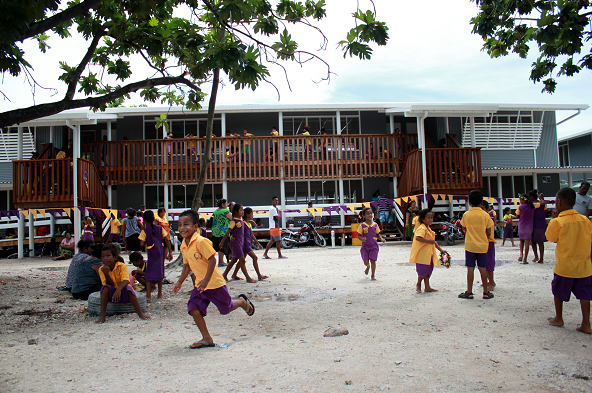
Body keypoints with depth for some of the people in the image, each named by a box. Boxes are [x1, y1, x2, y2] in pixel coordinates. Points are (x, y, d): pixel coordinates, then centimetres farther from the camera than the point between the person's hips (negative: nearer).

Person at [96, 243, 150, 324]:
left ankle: (140, 313, -31)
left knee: (128, 288, -34)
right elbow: (110, 284, -17)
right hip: (111, 293, 2)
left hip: (122, 291, -2)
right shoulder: (102, 269, -8)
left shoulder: (121, 266, -14)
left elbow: (126, 281, -28)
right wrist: (106, 274, -36)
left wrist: (119, 289, -47)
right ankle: (102, 315, -27)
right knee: (105, 288, -29)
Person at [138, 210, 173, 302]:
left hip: (151, 253, -4)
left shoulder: (144, 230, -8)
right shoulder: (160, 228, 3)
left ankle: (148, 295, -11)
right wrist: (170, 252, 5)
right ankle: (160, 294, 25)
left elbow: (141, 244, -14)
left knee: (149, 273, -1)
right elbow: (167, 240, 1)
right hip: (160, 252, 4)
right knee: (160, 272, 16)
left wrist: (146, 242, 9)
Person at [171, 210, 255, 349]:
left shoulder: (201, 241, -22)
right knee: (193, 309, -7)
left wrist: (206, 280, -29)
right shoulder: (183, 246, 4)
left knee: (226, 308, 7)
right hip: (200, 284, 7)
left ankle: (242, 302, 39)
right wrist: (179, 282, 17)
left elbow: (212, 259, -24)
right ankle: (207, 339, 5)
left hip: (214, 283, -7)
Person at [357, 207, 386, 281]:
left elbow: (378, 234, 11)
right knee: (366, 261, -1)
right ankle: (368, 267, 37)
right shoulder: (362, 225, -4)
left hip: (373, 245, 0)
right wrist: (362, 239, -22)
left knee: (372, 260, -6)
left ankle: (373, 275, 10)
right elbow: (358, 235, -1)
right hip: (365, 246, 0)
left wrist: (381, 239, -7)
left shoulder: (375, 225, 1)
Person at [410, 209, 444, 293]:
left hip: (429, 254, 10)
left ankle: (427, 287, 16)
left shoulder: (428, 229, 17)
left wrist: (440, 249, 25)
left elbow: (433, 241, 26)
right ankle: (418, 284, 15)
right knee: (423, 270, -4)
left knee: (428, 269, 11)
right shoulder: (422, 228, -15)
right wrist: (429, 241, -29)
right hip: (422, 254, -10)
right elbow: (417, 238, -32)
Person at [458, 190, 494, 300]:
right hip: (482, 245, 1)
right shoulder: (485, 215, -5)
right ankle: (486, 292, 13)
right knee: (483, 268, 7)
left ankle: (469, 292, 6)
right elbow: (489, 232, -1)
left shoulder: (466, 215, -5)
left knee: (470, 268, 3)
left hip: (470, 245, 0)